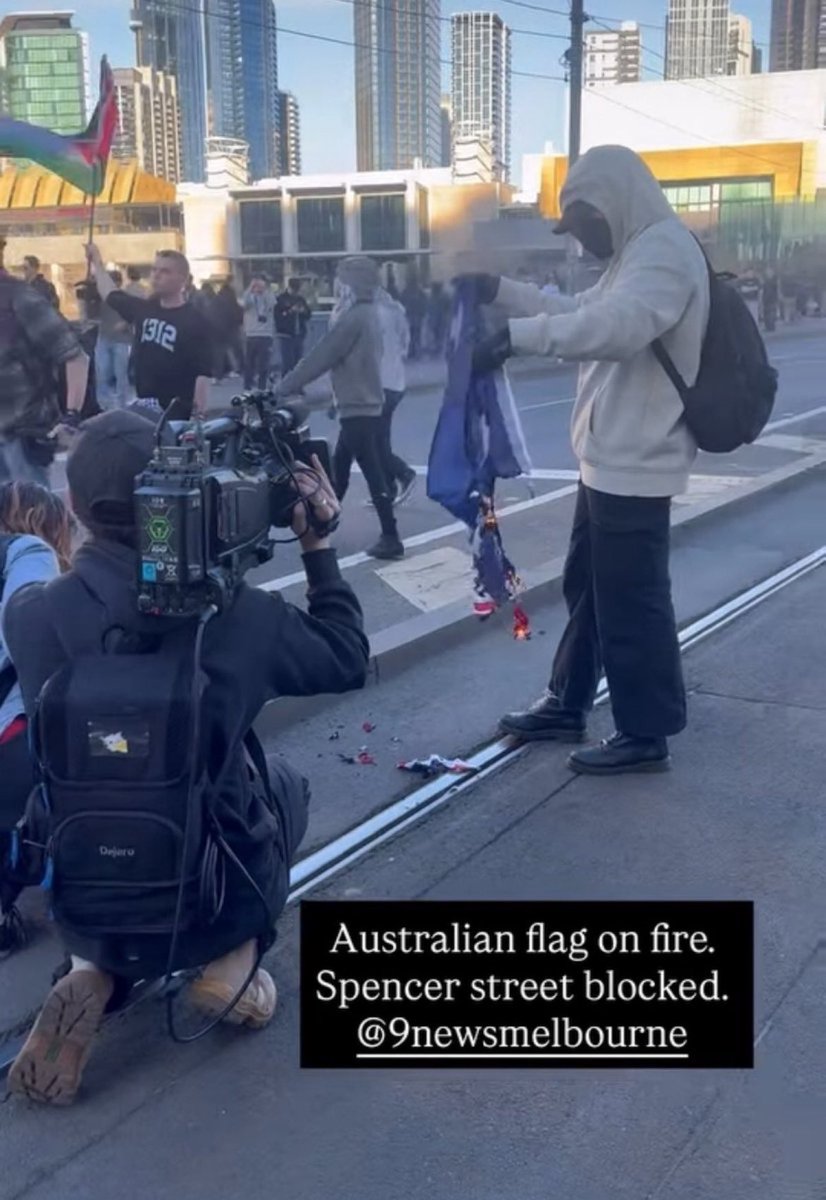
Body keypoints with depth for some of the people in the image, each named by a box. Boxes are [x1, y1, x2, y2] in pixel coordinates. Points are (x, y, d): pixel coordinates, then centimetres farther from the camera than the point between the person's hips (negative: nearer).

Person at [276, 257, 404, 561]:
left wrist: (284, 387, -11)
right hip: (366, 403, 10)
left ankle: (391, 539, -5)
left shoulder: (353, 318, -17)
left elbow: (321, 356, -16)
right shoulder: (366, 313, 14)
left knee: (372, 473, -8)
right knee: (338, 468, 17)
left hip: (358, 406, -10)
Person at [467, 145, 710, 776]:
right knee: (588, 587, 18)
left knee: (631, 602, -4)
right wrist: (501, 291, 19)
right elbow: (581, 310, 28)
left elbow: (618, 325, -33)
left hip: (635, 464, -11)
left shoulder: (665, 249, -16)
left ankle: (646, 734, 7)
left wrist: (519, 335, -34)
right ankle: (567, 705, 30)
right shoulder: (639, 251, 19)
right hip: (610, 459, 11)